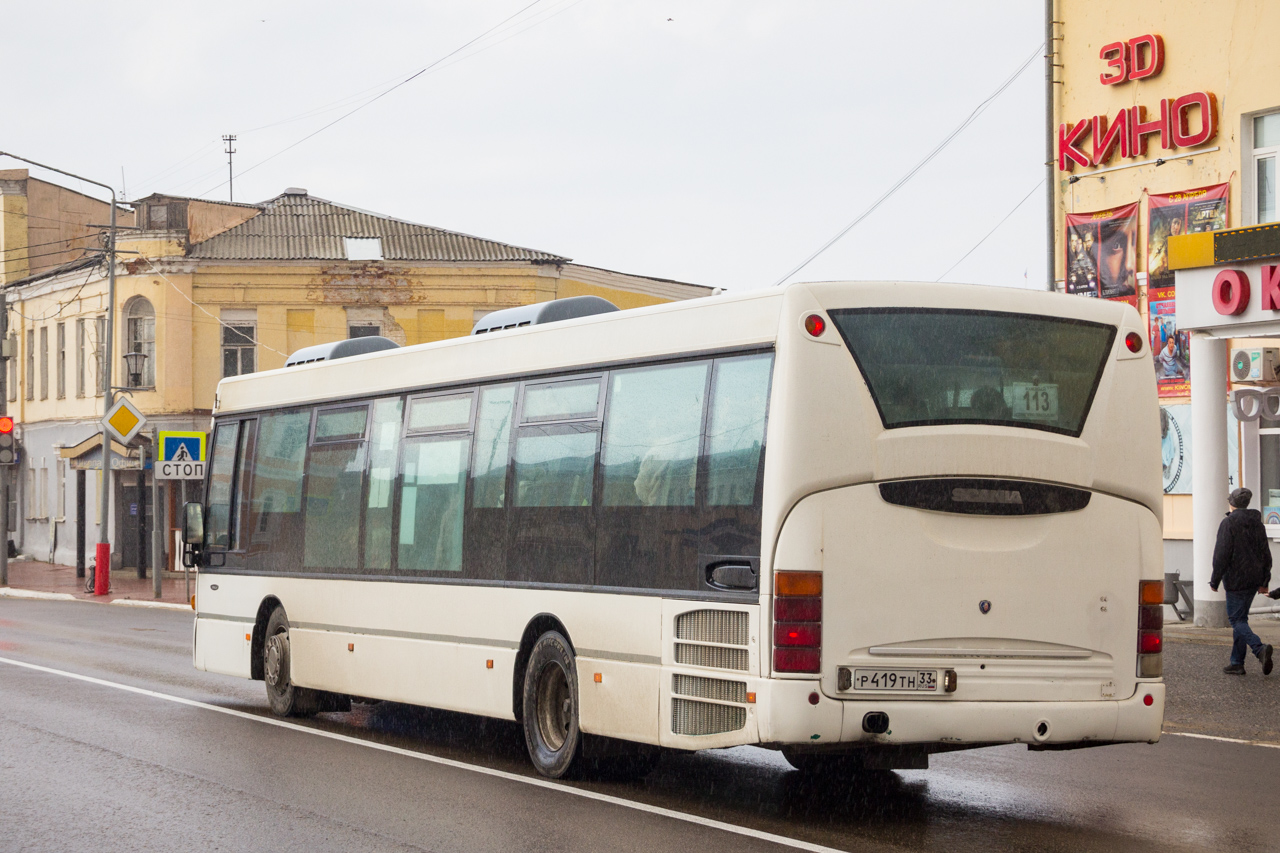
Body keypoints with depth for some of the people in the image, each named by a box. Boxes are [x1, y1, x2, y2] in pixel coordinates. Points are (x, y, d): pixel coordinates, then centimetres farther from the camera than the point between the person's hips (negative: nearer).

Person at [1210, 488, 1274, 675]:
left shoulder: (1229, 523, -11)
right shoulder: (1257, 524, 11)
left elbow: (1222, 554, -15)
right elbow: (1266, 554, 13)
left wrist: (1215, 581, -8)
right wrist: (1264, 582, 17)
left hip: (1236, 580, -7)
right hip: (1254, 579, 7)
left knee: (1237, 620, -5)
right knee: (1241, 618, 14)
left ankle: (1260, 648, -28)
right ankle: (1237, 663, 13)